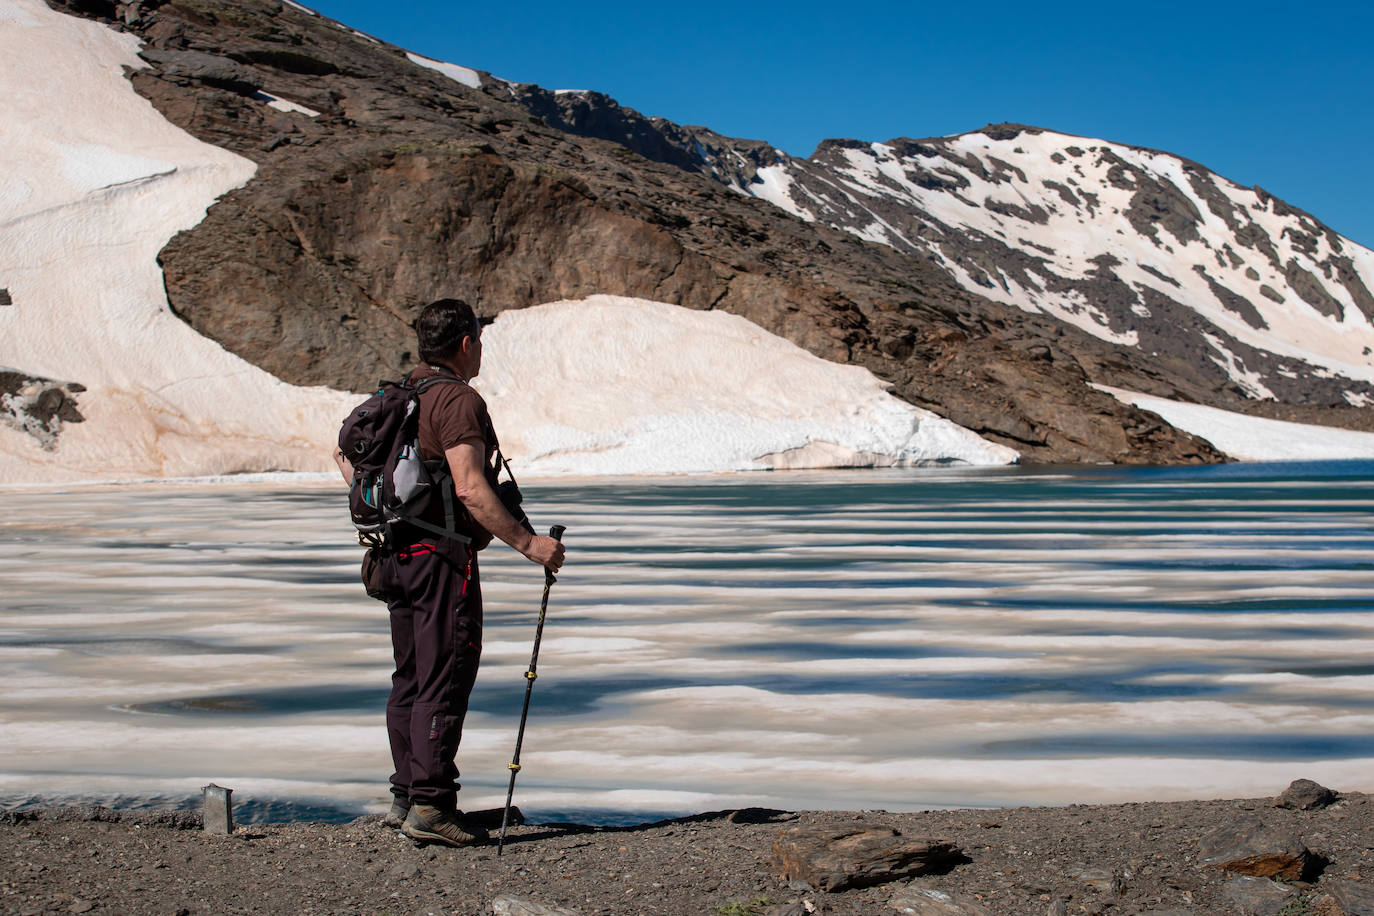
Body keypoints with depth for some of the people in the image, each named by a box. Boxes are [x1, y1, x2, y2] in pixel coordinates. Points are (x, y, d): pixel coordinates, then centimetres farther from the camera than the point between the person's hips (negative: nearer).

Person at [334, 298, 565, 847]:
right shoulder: (458, 400, -14)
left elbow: (356, 468, 19)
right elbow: (470, 488, -23)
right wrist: (527, 543, -22)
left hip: (396, 554, 9)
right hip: (442, 555, -9)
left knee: (411, 679, 15)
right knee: (445, 681, -6)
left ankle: (405, 796, 22)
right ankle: (431, 806, -6)